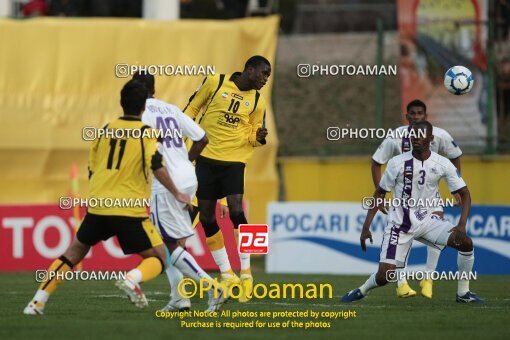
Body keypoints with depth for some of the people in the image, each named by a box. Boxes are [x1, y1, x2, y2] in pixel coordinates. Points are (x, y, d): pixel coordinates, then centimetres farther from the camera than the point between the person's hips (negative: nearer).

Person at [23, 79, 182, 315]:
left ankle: (38, 302, 13)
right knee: (158, 258, 6)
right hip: (130, 210, -4)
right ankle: (132, 279, -26)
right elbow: (157, 168, -16)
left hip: (98, 207, 4)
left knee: (74, 253, 21)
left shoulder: (106, 130, 13)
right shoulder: (145, 132, -2)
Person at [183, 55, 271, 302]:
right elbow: (193, 108, 8)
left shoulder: (257, 101, 5)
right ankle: (227, 275, 13)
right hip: (206, 158, 0)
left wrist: (258, 137, -9)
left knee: (236, 211, -19)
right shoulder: (216, 83, -3)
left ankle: (246, 274, -8)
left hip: (234, 161, 0)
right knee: (207, 219, 0)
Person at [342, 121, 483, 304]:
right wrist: (366, 227, -4)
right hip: (400, 225, -2)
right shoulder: (397, 163, -10)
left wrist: (462, 225, -18)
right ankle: (362, 291, 24)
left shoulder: (443, 164, -7)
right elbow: (379, 194, 0)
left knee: (466, 242, -20)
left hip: (428, 220, 2)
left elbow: (464, 194, -2)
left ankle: (463, 293, -1)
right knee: (384, 276, -12)